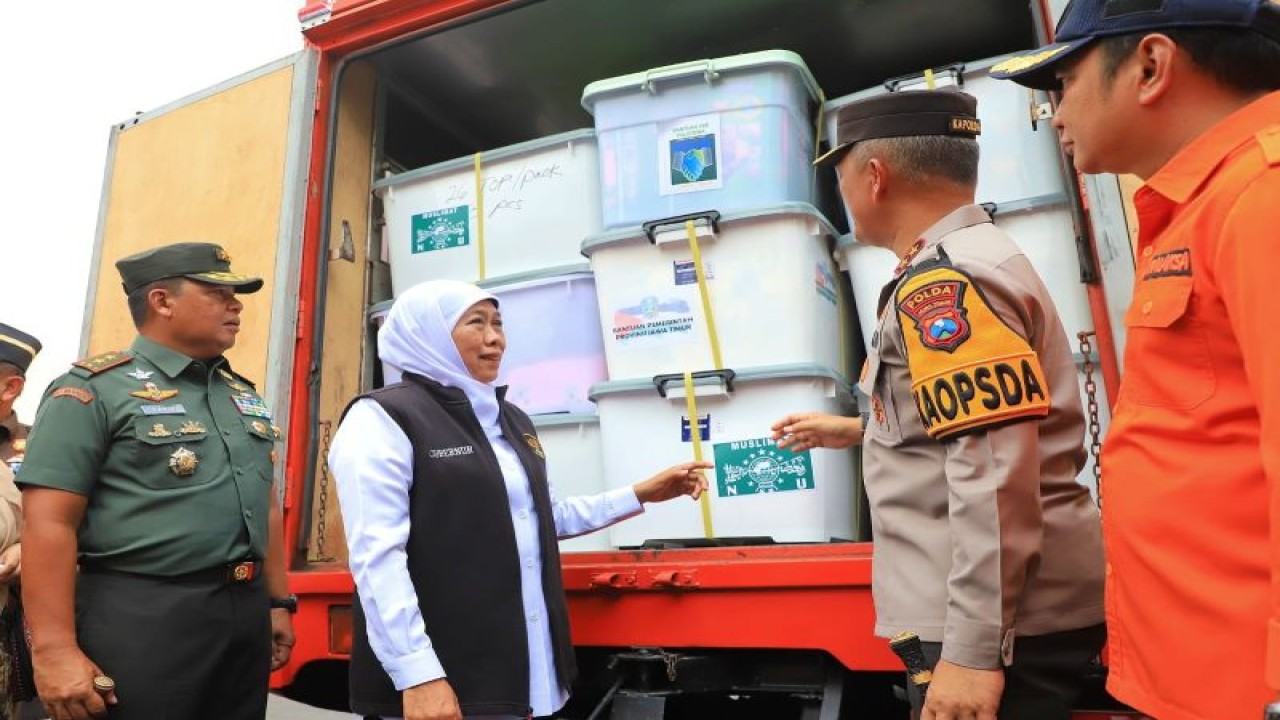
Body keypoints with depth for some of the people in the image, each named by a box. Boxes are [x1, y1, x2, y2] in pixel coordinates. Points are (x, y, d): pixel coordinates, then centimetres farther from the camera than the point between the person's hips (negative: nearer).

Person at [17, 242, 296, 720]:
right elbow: (49, 525, -13)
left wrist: (278, 602, 16)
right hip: (141, 620, -6)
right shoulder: (93, 390, -7)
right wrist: (54, 650, -17)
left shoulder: (244, 393, 13)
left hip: (246, 616, 7)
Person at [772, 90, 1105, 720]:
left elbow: (996, 476, -25)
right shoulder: (976, 258, 14)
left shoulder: (943, 282, -18)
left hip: (1003, 622, -10)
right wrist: (858, 433, 31)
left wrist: (973, 649, -23)